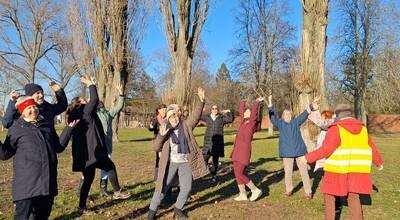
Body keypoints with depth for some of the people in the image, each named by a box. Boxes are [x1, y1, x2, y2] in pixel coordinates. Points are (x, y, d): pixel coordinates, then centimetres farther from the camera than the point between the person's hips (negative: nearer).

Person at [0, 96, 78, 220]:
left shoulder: (47, 125, 13)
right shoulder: (16, 129, 1)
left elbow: (58, 147, 19)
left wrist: (68, 129, 13)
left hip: (48, 180, 5)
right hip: (27, 182, -4)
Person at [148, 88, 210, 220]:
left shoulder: (186, 125, 2)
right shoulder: (165, 130, 1)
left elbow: (196, 115, -11)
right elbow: (156, 148, -2)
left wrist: (201, 101, -25)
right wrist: (161, 135, -19)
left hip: (186, 163, 2)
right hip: (170, 163, -1)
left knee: (186, 188, 9)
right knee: (162, 188, 3)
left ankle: (178, 209, 32)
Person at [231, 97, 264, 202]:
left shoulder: (252, 123, -7)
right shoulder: (243, 122, 13)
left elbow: (254, 111, -23)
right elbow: (241, 111, 27)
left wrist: (257, 102, -22)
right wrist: (243, 102, 38)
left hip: (244, 152, -8)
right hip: (237, 151, 8)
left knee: (239, 174, -9)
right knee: (237, 174, 10)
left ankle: (256, 190, 5)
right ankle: (243, 194, 20)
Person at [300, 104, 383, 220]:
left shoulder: (336, 128, -12)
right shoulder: (362, 129, 6)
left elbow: (325, 150, -20)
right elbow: (372, 148, 16)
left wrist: (308, 157, -12)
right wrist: (379, 162, 33)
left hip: (337, 169, -5)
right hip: (355, 170, 5)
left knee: (329, 195, 10)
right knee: (353, 197, 12)